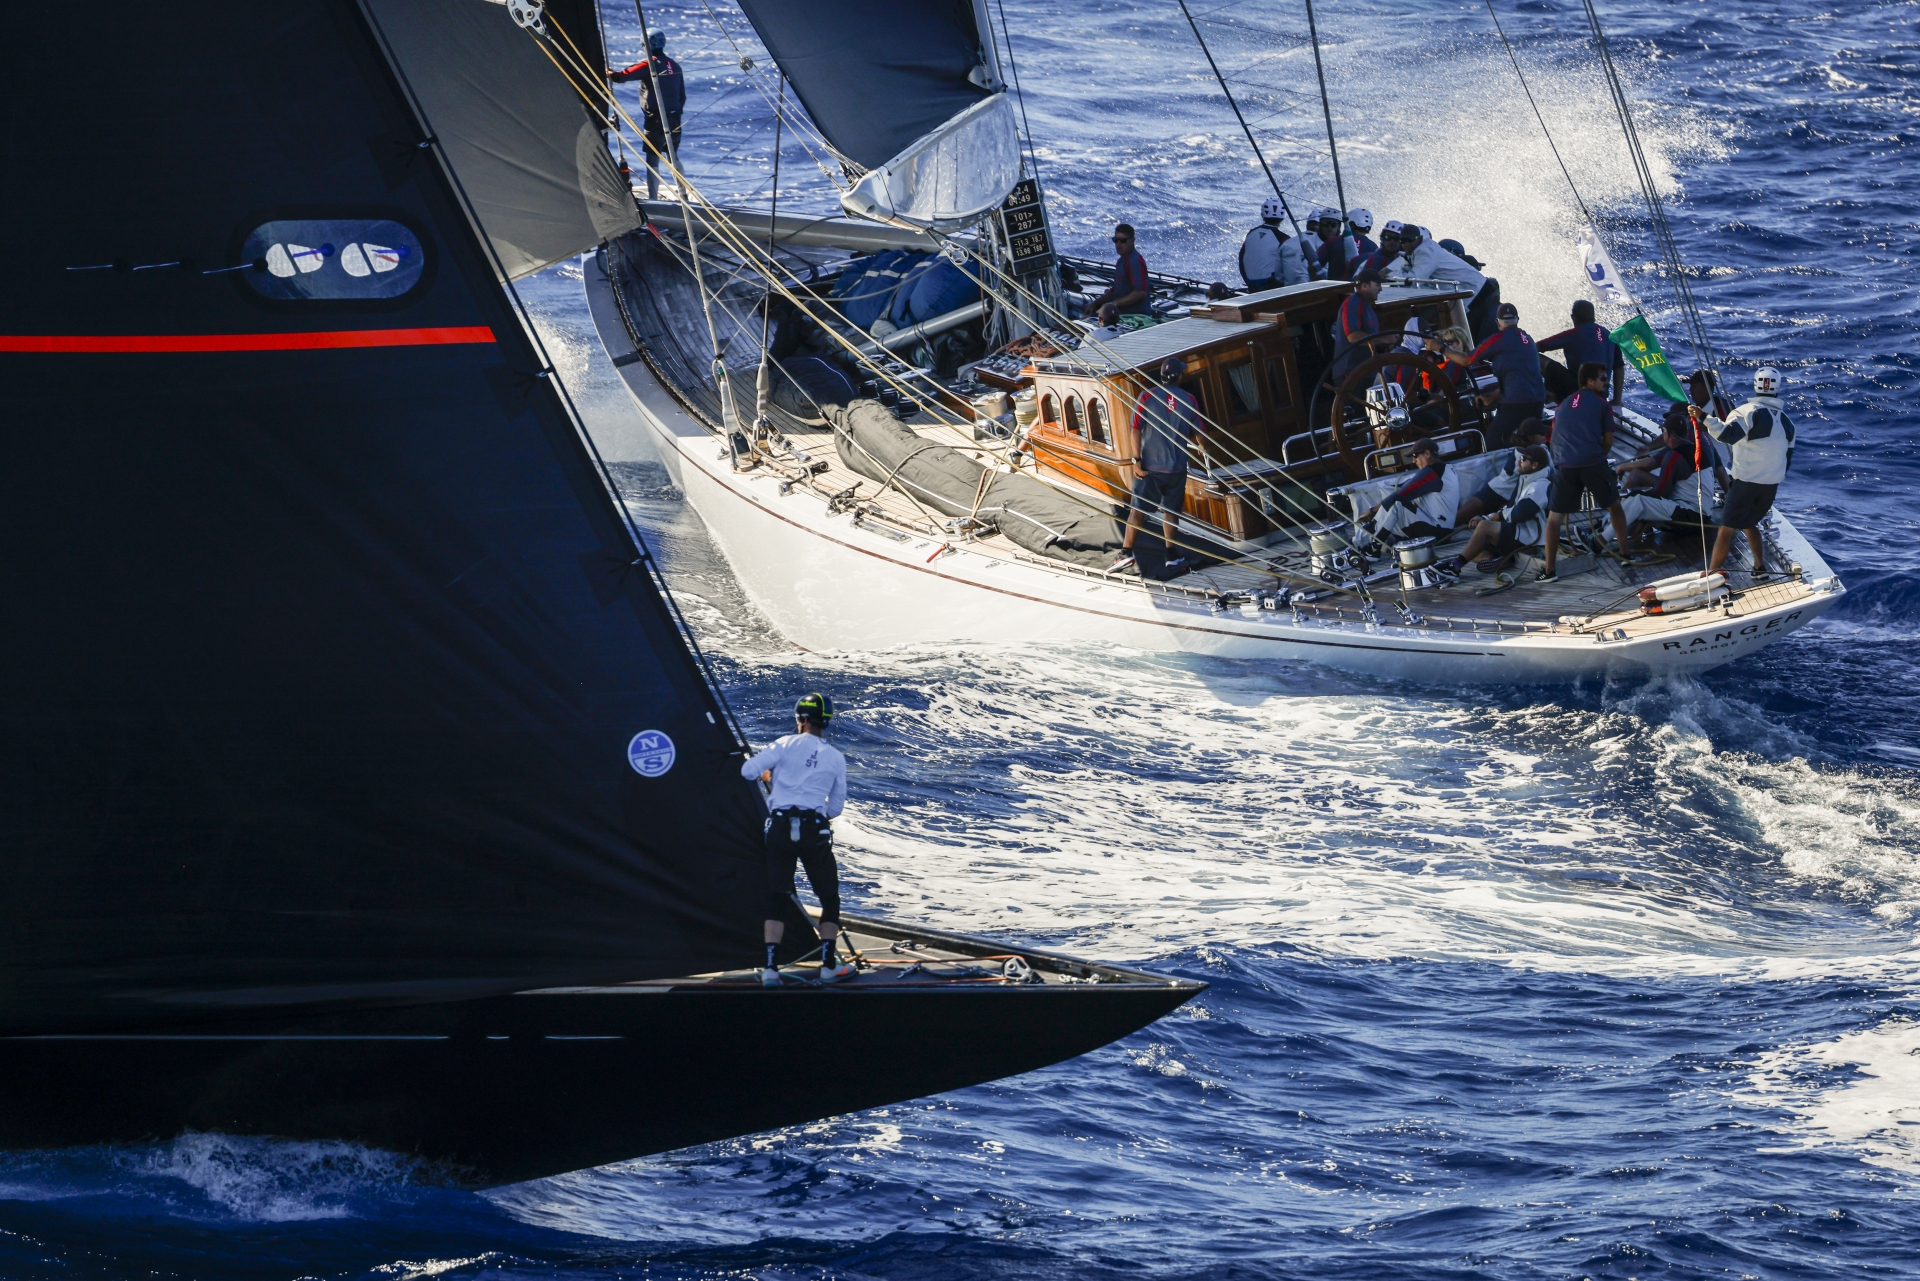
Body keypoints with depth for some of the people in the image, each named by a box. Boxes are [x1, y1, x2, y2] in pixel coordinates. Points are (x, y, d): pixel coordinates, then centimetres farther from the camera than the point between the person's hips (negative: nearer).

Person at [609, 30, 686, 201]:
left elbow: (624, 76, -17)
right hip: (674, 119, 6)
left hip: (655, 120, -6)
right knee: (673, 158, 18)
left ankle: (653, 197, -4)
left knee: (653, 159, -2)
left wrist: (609, 75, 3)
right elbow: (682, 95, 15)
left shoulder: (649, 64, -11)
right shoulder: (674, 66, 10)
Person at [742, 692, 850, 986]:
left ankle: (770, 967, -4)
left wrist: (766, 774, 18)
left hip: (780, 827, 0)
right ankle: (828, 964, 7)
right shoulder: (836, 758, 8)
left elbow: (748, 771, -4)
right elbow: (836, 808, 12)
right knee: (830, 899, 14)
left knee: (776, 899, 5)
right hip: (815, 830, 0)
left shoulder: (786, 744, 2)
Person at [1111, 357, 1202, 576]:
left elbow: (1136, 430, -11)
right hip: (1176, 467, 2)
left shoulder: (1147, 397, -6)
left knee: (1138, 509, 1)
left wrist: (1137, 460, -9)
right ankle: (1171, 556, 11)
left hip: (1149, 465, -2)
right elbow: (1196, 433, 10)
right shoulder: (1189, 400, 0)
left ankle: (1126, 553, -7)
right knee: (1170, 512, 11)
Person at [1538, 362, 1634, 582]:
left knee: (1554, 516, 6)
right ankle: (1625, 553, 24)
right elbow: (1608, 440, 9)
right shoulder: (1601, 403, 10)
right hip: (1593, 462, -2)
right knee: (1614, 505, 20)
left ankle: (1549, 569, 0)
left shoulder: (1564, 405, 22)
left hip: (1565, 465, 2)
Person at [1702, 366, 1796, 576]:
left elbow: (1727, 434, -30)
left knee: (1726, 529, -2)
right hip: (1771, 486, 6)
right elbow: (1787, 459, 17)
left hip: (1746, 483, -6)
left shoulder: (1748, 412, -12)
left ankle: (1711, 574, -4)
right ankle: (1760, 566, 22)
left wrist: (1705, 419, -41)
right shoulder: (1786, 421, 9)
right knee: (1749, 523, 27)